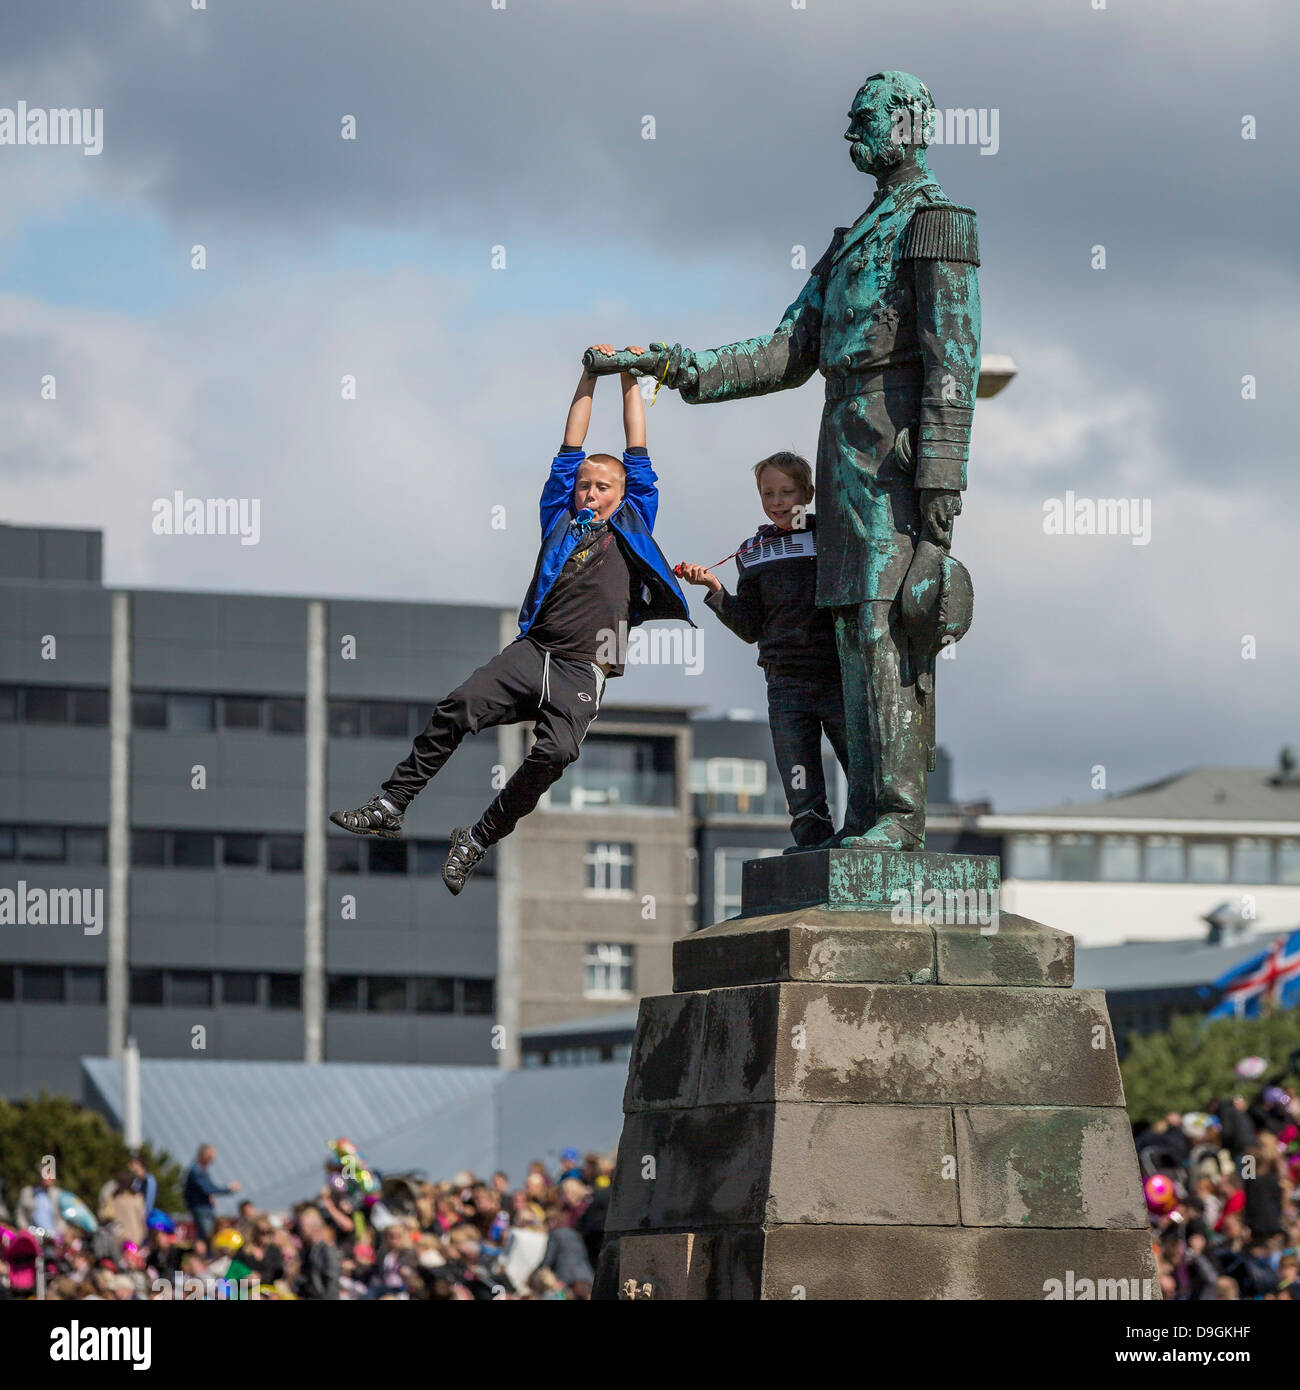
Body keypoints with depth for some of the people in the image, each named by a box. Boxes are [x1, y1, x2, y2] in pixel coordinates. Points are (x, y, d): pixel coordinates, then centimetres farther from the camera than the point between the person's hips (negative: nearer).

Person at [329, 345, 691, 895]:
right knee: (457, 708, -21)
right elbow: (570, 451, 23)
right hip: (532, 652, 2)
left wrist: (631, 380, 23)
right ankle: (390, 805, -17)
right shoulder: (561, 520, 22)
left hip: (582, 672, -2)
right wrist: (590, 377, 24)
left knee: (554, 752, -26)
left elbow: (637, 456, 20)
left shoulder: (631, 528, 19)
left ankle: (478, 839, -14)